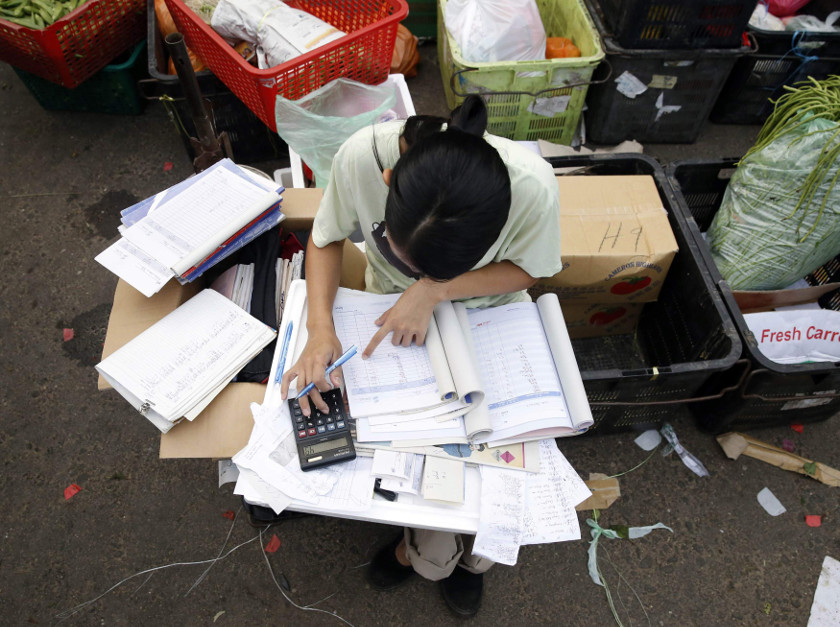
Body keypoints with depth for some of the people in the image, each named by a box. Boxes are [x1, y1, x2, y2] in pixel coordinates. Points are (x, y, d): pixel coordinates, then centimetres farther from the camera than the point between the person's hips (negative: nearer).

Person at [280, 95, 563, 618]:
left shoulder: (533, 186, -35)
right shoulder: (362, 155, -32)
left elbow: (530, 269, -14)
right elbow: (327, 239, -12)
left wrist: (435, 290, -28)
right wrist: (321, 327, -29)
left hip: (490, 313, 0)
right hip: (394, 312, 1)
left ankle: (447, 551, 26)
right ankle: (434, 552, 24)